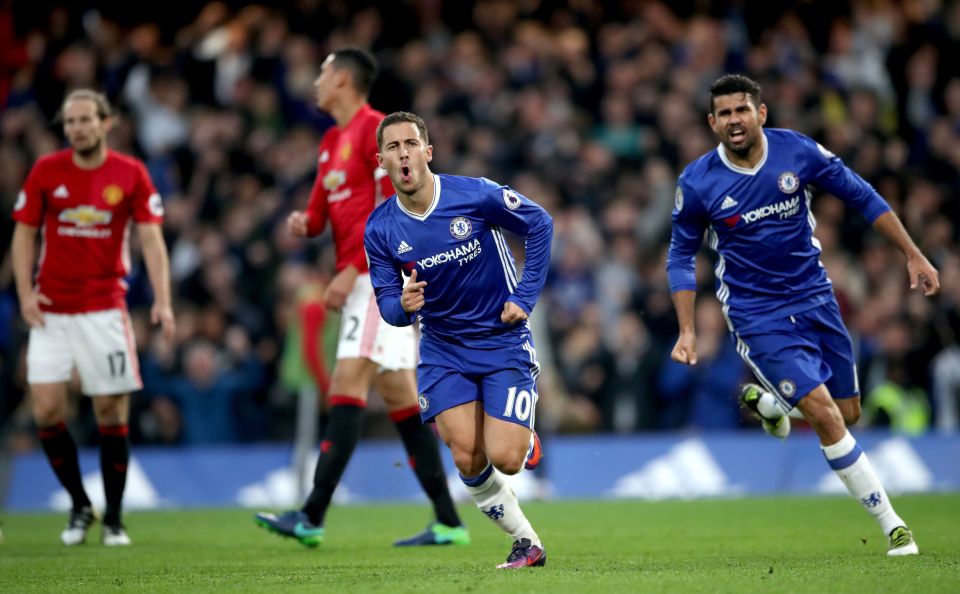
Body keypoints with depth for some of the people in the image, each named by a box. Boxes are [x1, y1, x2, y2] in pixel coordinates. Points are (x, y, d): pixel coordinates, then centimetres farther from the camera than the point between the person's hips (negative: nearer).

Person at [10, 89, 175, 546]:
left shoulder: (130, 174, -1)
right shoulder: (45, 171, 1)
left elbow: (151, 239, -3)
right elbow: (24, 234, 8)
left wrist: (162, 301, -15)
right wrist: (25, 293, -4)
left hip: (104, 309, -1)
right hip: (51, 310, 1)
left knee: (111, 413, -2)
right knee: (46, 409, -7)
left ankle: (113, 518, 12)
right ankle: (80, 507, 11)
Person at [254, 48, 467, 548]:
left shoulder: (375, 130, -10)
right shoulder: (332, 141, 19)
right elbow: (321, 209, 24)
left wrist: (351, 271, -20)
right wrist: (304, 223, 0)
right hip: (360, 279, 10)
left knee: (347, 385, -15)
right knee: (400, 398, 7)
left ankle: (312, 517, -20)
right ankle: (448, 521, 7)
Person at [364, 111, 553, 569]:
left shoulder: (475, 195, -17)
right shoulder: (380, 230, -9)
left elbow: (539, 224, -3)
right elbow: (387, 304, -3)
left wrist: (524, 296, -7)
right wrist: (402, 305, -28)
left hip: (504, 340, -3)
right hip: (443, 349, 3)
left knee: (504, 459, -14)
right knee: (468, 461, -12)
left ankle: (526, 439, 25)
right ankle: (527, 543, 9)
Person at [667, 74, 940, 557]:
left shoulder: (798, 151, -10)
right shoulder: (697, 183, -12)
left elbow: (862, 197, 3)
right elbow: (681, 255, 2)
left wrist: (913, 255, 2)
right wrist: (687, 331, -5)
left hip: (815, 299, 4)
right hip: (757, 315, -4)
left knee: (847, 413, 9)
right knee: (824, 415, -16)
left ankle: (764, 401, 40)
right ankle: (891, 525, -6)